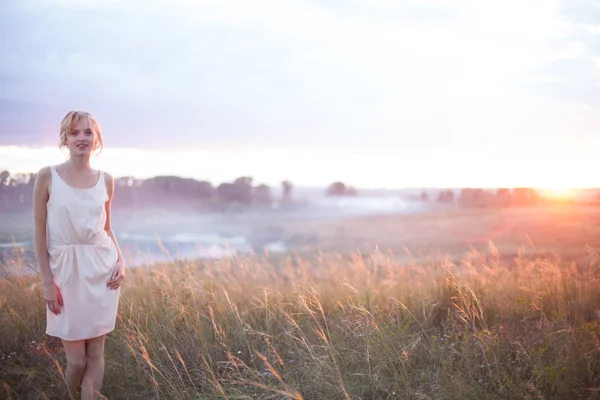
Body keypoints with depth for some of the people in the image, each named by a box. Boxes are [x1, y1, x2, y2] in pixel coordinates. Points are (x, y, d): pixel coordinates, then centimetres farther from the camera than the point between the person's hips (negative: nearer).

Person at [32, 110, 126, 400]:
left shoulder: (105, 180, 4)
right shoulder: (47, 176, -5)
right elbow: (40, 232, -4)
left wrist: (120, 261, -1)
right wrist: (47, 281, -9)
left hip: (101, 269, 3)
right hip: (65, 270, -2)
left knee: (95, 352, 4)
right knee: (76, 359, 1)